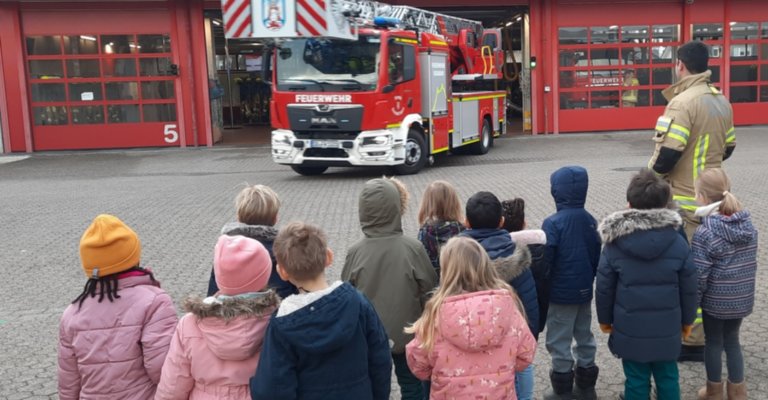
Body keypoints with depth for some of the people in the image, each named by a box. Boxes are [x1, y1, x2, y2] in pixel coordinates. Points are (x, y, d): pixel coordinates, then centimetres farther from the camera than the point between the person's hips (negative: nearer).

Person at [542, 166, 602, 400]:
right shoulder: (590, 221, 1)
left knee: (559, 342, 5)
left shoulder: (553, 223, -19)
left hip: (561, 293, -7)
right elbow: (597, 257, 9)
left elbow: (544, 261, -18)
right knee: (585, 337, 18)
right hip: (585, 291, 7)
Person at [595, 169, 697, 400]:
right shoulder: (678, 243, -8)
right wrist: (687, 320, 15)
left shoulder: (614, 244, -11)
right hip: (667, 329, 1)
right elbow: (688, 288, 0)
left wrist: (604, 319, 11)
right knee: (668, 378, 16)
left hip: (630, 329, -1)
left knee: (636, 381, 10)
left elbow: (604, 288, -4)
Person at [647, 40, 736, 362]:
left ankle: (694, 342, 6)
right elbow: (728, 148, 17)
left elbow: (666, 154, -22)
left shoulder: (683, 102, -18)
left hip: (685, 200, -8)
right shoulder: (721, 101, 10)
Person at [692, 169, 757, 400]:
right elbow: (750, 263, 7)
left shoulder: (705, 232, -21)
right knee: (732, 340, 22)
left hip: (716, 300, -5)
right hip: (742, 298, 5)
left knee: (714, 343, 13)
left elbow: (699, 274, -19)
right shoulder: (749, 225, -2)